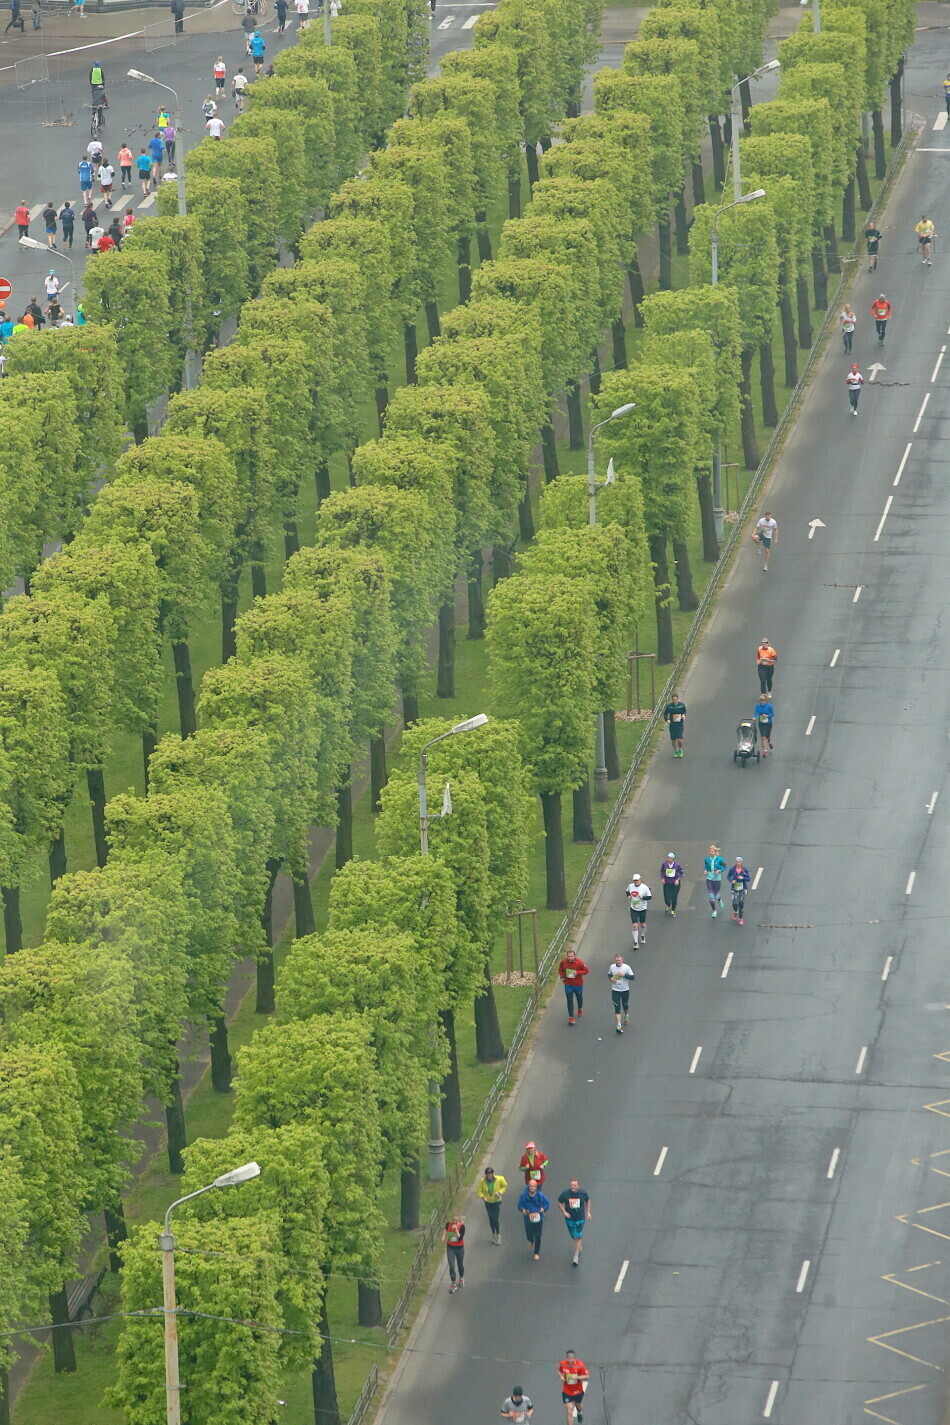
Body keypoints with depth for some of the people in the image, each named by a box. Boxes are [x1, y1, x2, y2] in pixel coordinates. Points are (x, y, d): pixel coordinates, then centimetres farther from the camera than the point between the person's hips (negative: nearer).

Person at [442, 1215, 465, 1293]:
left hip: (459, 1248, -1)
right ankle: (453, 1284, 4)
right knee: (451, 1266, -4)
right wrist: (444, 1236, 4)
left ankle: (461, 1278, 46)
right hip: (450, 1248, 1)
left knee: (460, 1265, 18)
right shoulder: (448, 1224, -11)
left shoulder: (462, 1226, -21)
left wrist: (456, 1229, -35)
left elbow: (460, 1238, -29)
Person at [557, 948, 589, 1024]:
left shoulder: (579, 962, -19)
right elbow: (560, 969, 9)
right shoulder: (564, 962, -12)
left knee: (579, 998, 23)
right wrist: (562, 976, -3)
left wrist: (577, 972, -26)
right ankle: (570, 1017, 0)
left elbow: (586, 971, -12)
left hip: (578, 984, 0)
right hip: (568, 984, 0)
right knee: (569, 1000, -5)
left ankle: (580, 1009, 53)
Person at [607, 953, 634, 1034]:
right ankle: (619, 1026, -9)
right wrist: (610, 978, -10)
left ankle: (626, 1016, 51)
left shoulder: (626, 967, -12)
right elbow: (609, 974, 13)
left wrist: (624, 975, -25)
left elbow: (632, 977, -11)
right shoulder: (612, 967, -4)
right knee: (617, 1008, -7)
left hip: (625, 990, 0)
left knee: (625, 1006, 17)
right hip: (615, 991, 0)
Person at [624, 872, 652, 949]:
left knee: (642, 924, 17)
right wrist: (628, 896, -2)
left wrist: (642, 897, -27)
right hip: (633, 909, 1)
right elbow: (628, 891, 18)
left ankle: (643, 936, 47)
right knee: (634, 926, -6)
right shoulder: (630, 886, -4)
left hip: (642, 909, -1)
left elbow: (650, 897, -11)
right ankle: (636, 942, 1)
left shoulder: (644, 887, -15)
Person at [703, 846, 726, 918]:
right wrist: (705, 870, -9)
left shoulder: (719, 859, -10)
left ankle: (720, 900, 46)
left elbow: (724, 867, 0)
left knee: (717, 896, 7)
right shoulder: (707, 859, -2)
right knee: (711, 897, -1)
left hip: (717, 879, -2)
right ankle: (714, 911, 14)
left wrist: (719, 870, -18)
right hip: (709, 879, 2)